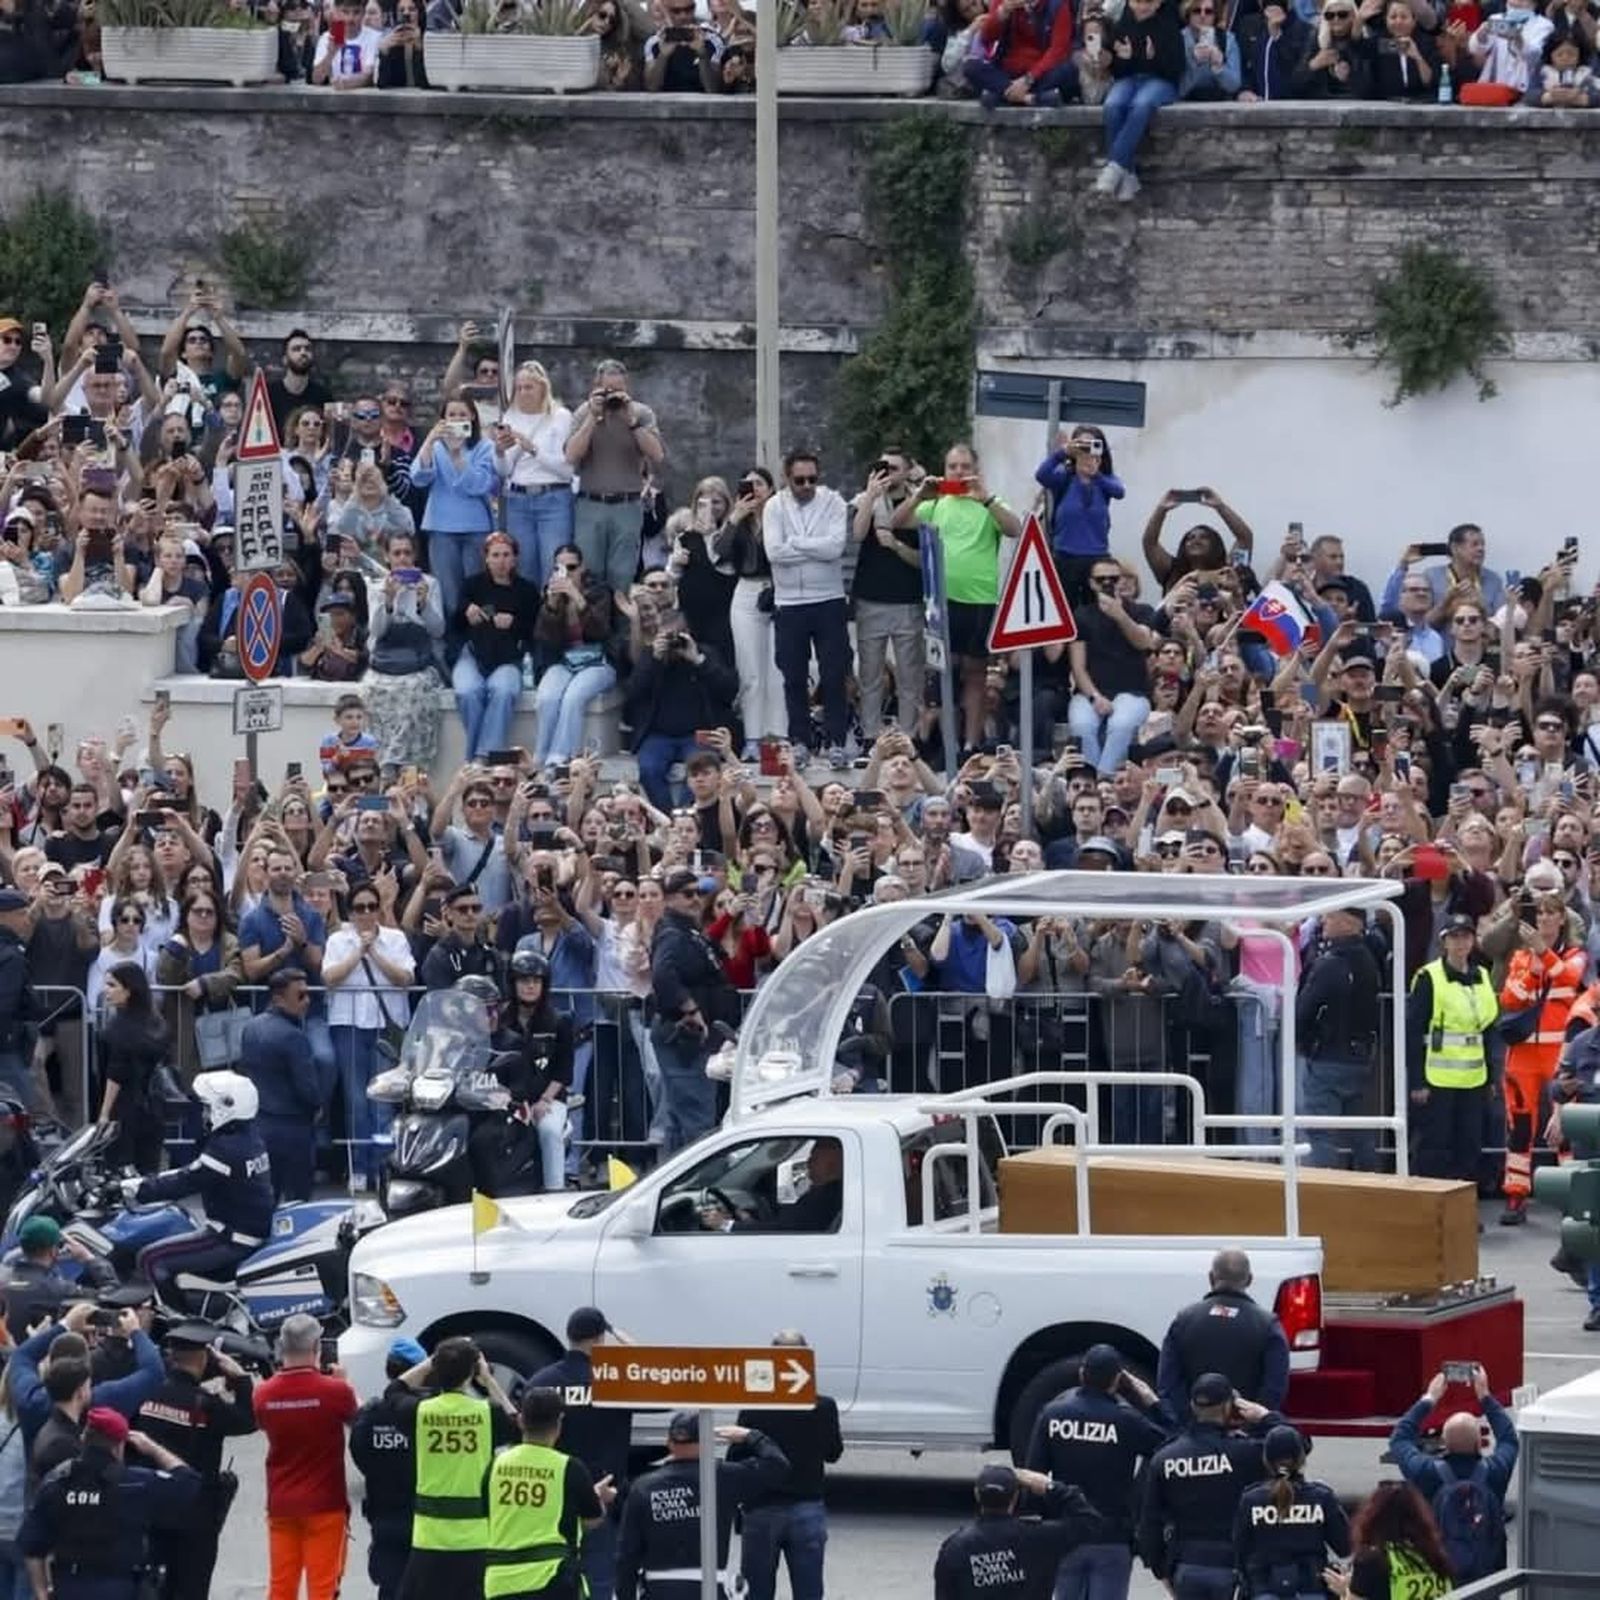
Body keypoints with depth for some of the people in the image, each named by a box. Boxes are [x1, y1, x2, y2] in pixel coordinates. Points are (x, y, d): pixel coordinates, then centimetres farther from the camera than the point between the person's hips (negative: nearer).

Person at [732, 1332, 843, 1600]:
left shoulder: (753, 1409, -13)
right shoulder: (824, 1408, -8)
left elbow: (735, 1459, -8)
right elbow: (833, 1453, 7)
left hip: (761, 1513, -1)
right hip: (807, 1511, 1)